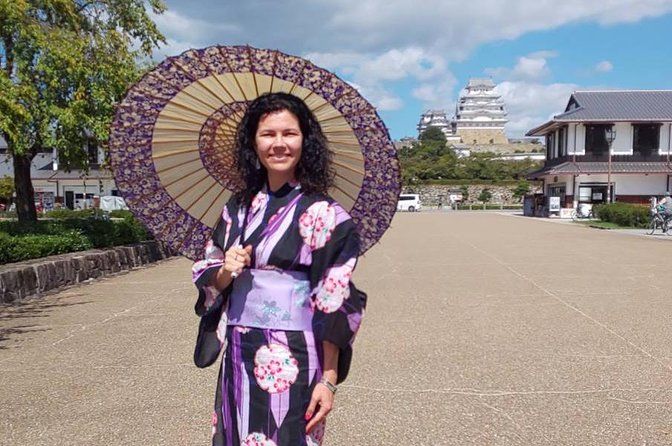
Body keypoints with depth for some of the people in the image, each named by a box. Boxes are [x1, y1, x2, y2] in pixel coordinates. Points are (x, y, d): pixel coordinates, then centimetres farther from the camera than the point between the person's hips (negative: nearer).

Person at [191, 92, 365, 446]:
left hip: (292, 361, -5)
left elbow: (335, 304, -11)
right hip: (238, 358, 5)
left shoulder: (321, 212, -10)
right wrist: (225, 272, -10)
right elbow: (207, 279, 12)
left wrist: (328, 379, -12)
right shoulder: (238, 206, 7)